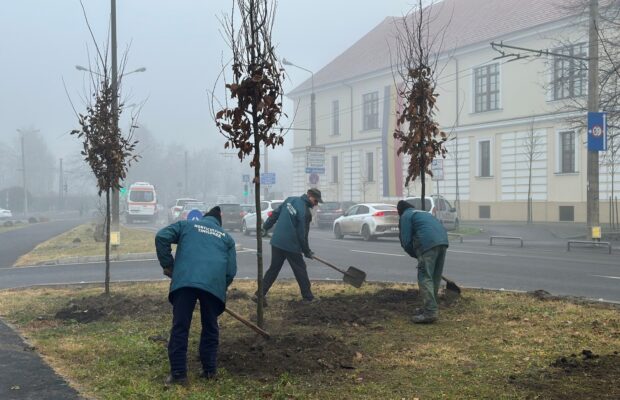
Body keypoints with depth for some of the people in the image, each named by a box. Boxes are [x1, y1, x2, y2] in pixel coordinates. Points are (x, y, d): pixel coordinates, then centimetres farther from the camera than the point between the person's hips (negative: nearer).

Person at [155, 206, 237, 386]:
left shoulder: (186, 225, 27)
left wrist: (168, 265, 16)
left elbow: (161, 237, 10)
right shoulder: (226, 237, 29)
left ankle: (178, 373, 1)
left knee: (180, 327, 3)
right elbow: (231, 271, 19)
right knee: (210, 328, 18)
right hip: (214, 284, 1)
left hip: (185, 280, -1)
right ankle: (209, 370, 21)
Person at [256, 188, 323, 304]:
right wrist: (307, 251, -1)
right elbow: (302, 235, -13)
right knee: (300, 270, 7)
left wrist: (266, 227, 22)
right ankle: (308, 297, 14)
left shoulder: (290, 200, 6)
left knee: (273, 269, 13)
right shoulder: (304, 212, -16)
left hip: (277, 241, 7)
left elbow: (275, 214, 12)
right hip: (291, 245, -7)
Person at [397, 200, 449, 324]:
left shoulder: (405, 216, 12)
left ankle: (430, 312, -13)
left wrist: (416, 255, 17)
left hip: (428, 244, -8)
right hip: (443, 241, 8)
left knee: (425, 278, -7)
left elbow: (406, 242, 3)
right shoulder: (423, 213, 35)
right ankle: (430, 307, 25)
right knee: (435, 278, 16)